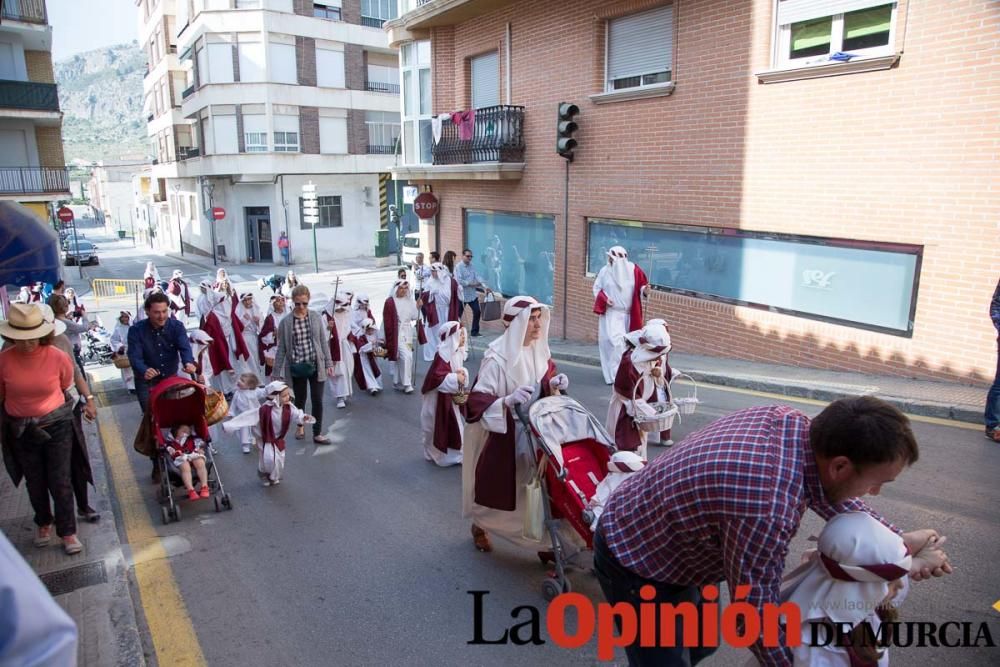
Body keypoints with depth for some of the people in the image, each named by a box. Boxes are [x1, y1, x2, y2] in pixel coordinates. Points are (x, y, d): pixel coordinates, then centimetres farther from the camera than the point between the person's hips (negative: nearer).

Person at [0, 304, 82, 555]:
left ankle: (67, 531, 18)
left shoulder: (58, 357, -17)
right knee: (35, 482, 18)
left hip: (57, 426, -1)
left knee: (60, 482, 3)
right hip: (21, 430, 2)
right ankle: (43, 523, 41)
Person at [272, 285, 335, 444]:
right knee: (300, 399, 16)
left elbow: (324, 342, 3)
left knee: (317, 400, 3)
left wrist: (329, 363, 2)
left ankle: (317, 434, 16)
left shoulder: (317, 318, -3)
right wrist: (276, 372, -2)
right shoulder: (286, 322, -6)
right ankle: (300, 426, 42)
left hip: (315, 365, 0)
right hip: (297, 367, 0)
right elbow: (281, 348, -2)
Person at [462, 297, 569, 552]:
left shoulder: (537, 350, -2)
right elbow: (476, 402, -25)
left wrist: (554, 384, -10)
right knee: (497, 490, 13)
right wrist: (507, 401, -40)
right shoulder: (497, 359, -23)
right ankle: (479, 527, 42)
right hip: (502, 436, -5)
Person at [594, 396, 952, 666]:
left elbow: (821, 487, 7)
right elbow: (755, 610, -24)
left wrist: (897, 540, 1)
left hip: (649, 524, 9)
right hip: (633, 562, -9)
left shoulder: (792, 422, -15)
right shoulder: (770, 510, -40)